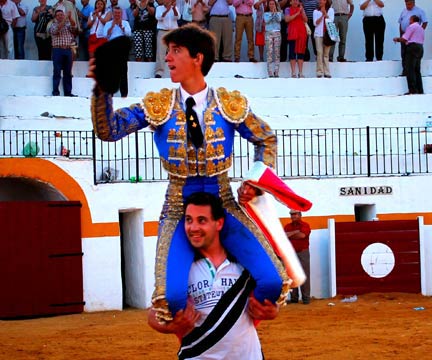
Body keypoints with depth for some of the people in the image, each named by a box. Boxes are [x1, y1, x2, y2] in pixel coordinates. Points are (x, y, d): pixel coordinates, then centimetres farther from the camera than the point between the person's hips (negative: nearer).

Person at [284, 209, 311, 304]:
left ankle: (306, 297, -3)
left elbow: (302, 235, -15)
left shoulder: (305, 225, 2)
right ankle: (294, 297, 7)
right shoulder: (287, 226, 14)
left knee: (304, 276, -5)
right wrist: (296, 232, -9)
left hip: (303, 253, -4)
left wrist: (290, 235, -6)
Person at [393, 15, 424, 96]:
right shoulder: (421, 28, 22)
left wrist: (397, 39, 10)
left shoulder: (411, 26, -5)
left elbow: (404, 39, -11)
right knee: (417, 70, 12)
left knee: (410, 69, -8)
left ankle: (413, 90, -13)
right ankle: (420, 90, 9)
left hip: (412, 47, -9)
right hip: (420, 47, 9)